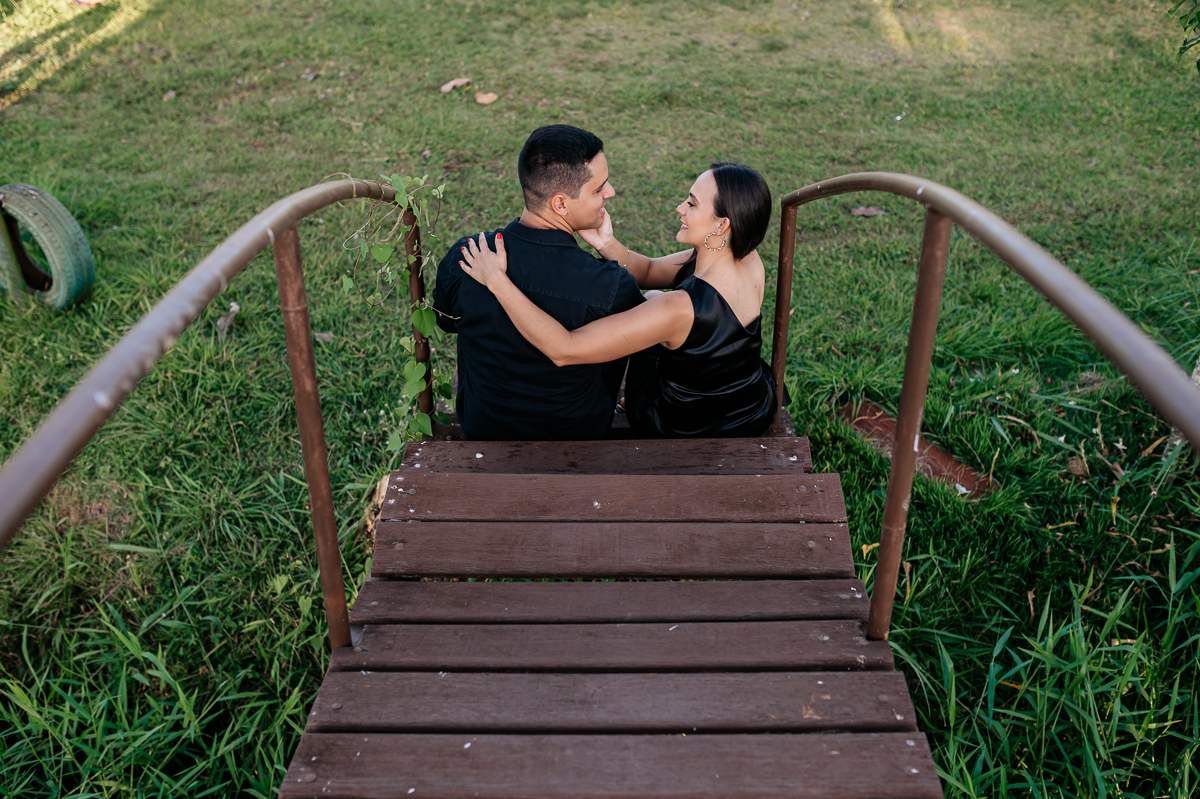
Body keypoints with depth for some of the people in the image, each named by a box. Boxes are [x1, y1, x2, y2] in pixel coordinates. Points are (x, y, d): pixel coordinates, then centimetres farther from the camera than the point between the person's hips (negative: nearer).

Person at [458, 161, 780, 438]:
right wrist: (607, 244, -26)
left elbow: (563, 350, -39)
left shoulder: (680, 309, -40)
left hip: (688, 432, -5)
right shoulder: (749, 263, -17)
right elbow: (649, 272, -7)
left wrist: (496, 280, -36)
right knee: (651, 299, 26)